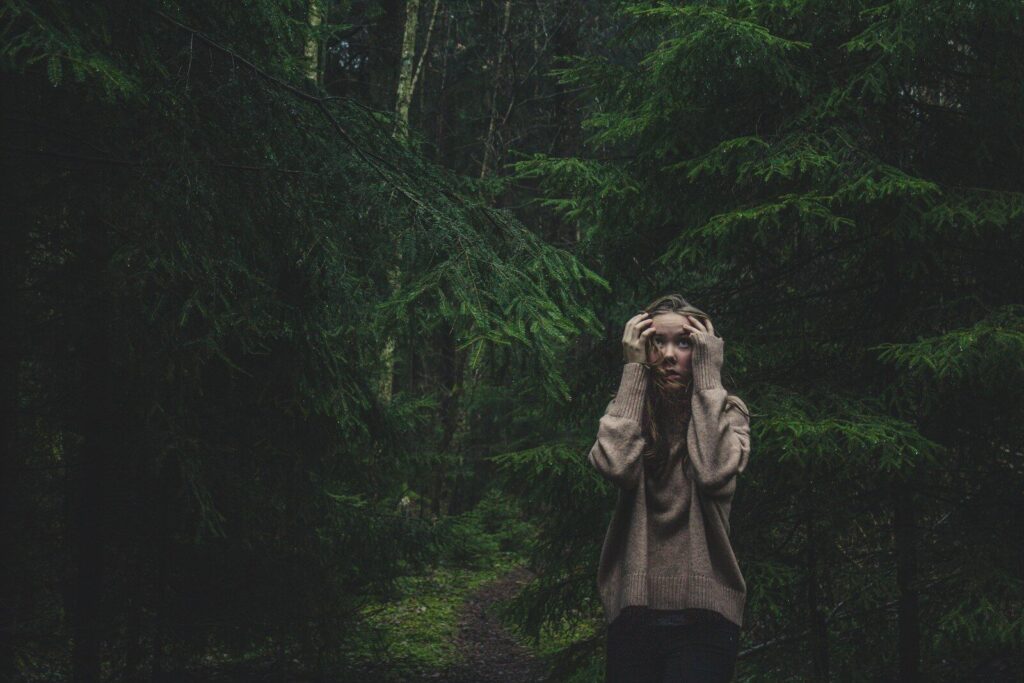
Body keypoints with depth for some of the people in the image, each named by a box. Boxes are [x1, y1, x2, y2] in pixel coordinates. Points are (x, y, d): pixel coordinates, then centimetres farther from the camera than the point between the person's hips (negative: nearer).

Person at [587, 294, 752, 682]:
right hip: (634, 609, 2)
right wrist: (634, 371, -7)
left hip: (703, 615, -2)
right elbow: (616, 465, -14)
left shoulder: (727, 412, 5)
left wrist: (708, 375, -11)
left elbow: (714, 472, -18)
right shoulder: (628, 412, 9)